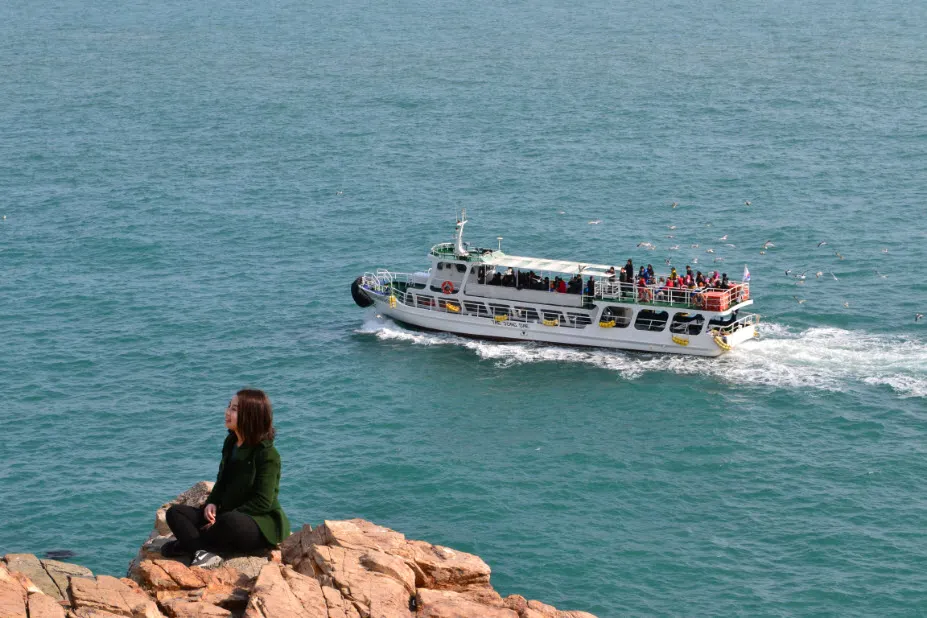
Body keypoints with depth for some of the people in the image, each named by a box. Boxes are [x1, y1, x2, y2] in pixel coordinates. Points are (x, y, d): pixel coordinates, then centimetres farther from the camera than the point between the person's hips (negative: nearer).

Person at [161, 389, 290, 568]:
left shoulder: (267, 455, -15)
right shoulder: (231, 444, 10)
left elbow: (262, 502, -19)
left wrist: (221, 520, -20)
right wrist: (212, 504, -3)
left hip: (263, 524, -8)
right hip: (228, 513, 8)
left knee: (230, 522, -42)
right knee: (175, 513, -8)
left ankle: (188, 544, -19)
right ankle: (203, 551, -33)